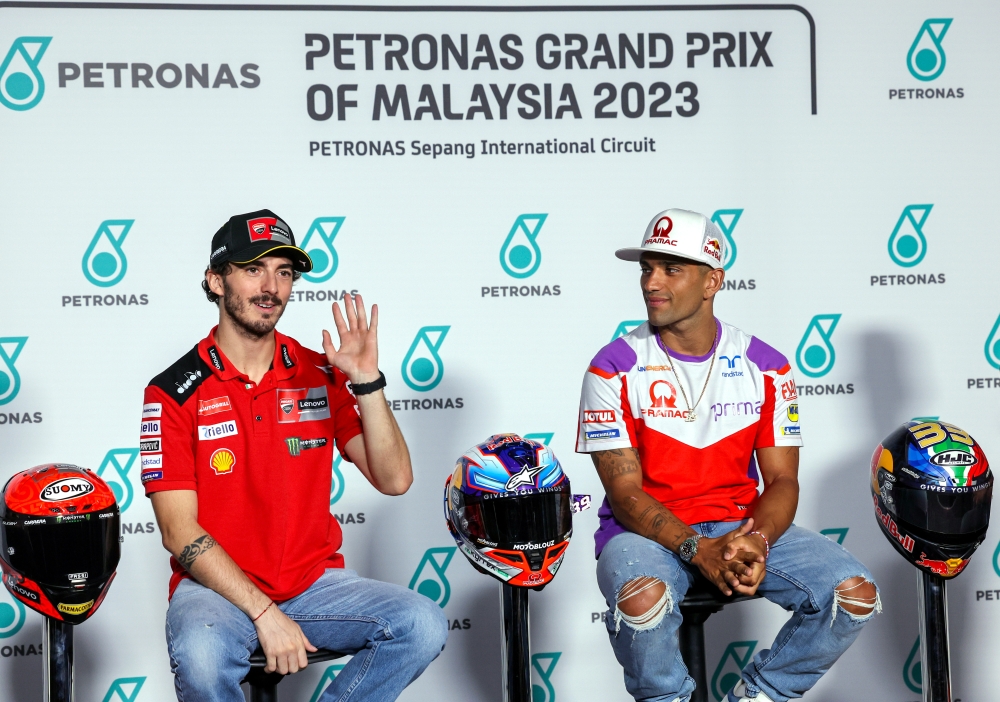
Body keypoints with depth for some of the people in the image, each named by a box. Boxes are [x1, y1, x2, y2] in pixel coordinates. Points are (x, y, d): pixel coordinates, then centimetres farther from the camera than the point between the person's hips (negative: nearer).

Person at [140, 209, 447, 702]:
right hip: (215, 586, -3)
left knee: (422, 624, -22)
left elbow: (394, 480, -2)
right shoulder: (174, 392, -4)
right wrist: (264, 613, -18)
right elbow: (179, 531, -10)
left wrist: (367, 383, -15)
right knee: (201, 658, -37)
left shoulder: (321, 375, 5)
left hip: (313, 581, 4)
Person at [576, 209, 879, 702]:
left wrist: (756, 540, -23)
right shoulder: (614, 368, -6)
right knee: (642, 598, -38)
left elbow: (782, 479, 0)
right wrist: (698, 549, -26)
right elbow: (624, 491, -11)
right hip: (648, 528, -3)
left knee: (855, 595, -18)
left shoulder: (766, 366, 2)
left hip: (744, 525, 3)